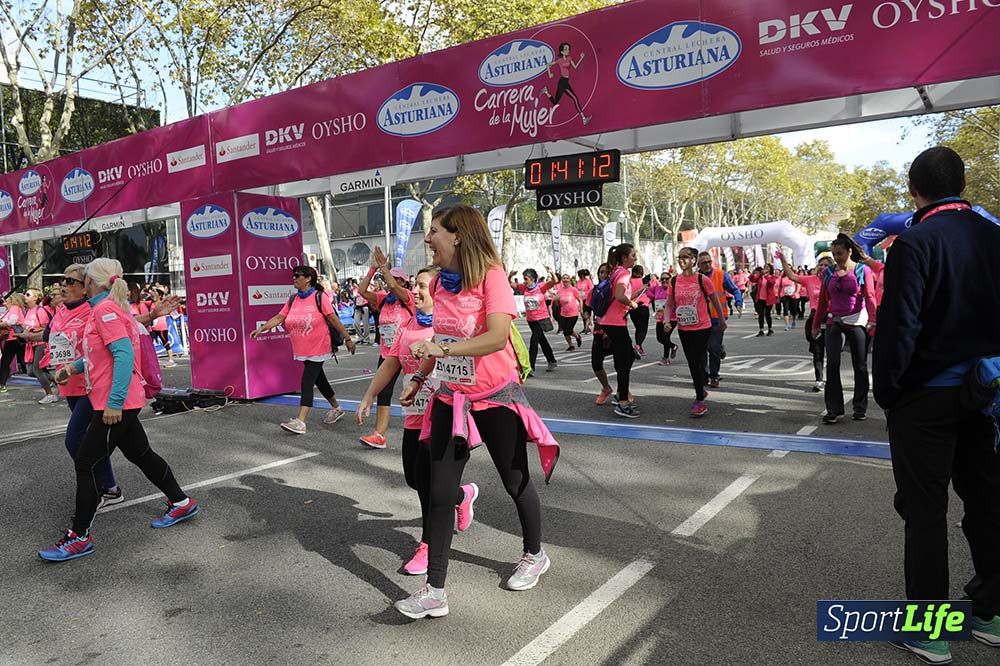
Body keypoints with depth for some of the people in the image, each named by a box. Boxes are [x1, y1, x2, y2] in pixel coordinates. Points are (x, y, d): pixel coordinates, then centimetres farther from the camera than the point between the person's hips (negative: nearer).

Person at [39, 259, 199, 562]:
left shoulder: (105, 309, -16)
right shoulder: (106, 308, 13)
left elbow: (124, 355, -25)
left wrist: (114, 402, -27)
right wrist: (73, 366, 13)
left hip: (115, 404, -10)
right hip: (121, 402, 10)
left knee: (86, 463, -3)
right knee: (140, 454, 18)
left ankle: (79, 537, 6)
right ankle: (181, 503, 29)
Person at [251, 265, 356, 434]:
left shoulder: (320, 297, -11)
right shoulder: (293, 300, 5)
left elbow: (334, 319, -10)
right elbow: (279, 318, 1)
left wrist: (347, 339, -8)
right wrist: (261, 328, -13)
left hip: (318, 349, -6)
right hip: (302, 350, 7)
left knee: (307, 382, -13)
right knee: (319, 379, 17)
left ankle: (300, 421, -14)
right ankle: (336, 408, 36)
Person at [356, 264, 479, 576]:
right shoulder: (407, 326, 11)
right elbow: (390, 364, 18)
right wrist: (368, 398, 19)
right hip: (414, 415, 7)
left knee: (426, 475, -4)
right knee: (414, 477, 13)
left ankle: (430, 544, 15)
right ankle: (463, 495, 40)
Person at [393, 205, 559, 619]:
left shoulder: (491, 275, -16)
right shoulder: (440, 282, 4)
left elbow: (497, 337, -28)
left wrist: (442, 348, -36)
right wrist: (419, 376, 18)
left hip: (496, 397, -5)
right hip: (451, 397, 6)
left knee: (516, 481, 13)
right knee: (439, 492, 0)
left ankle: (535, 555, 40)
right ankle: (434, 591, 9)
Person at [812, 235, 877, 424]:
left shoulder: (863, 270, -3)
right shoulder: (828, 272, 7)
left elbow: (870, 296, -11)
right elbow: (823, 299, 11)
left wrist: (872, 320, -24)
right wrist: (816, 325, 12)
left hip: (857, 322, -2)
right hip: (834, 323, 3)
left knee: (860, 365, 7)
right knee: (832, 364, -5)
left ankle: (860, 408, 18)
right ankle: (834, 409, 1)